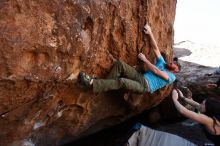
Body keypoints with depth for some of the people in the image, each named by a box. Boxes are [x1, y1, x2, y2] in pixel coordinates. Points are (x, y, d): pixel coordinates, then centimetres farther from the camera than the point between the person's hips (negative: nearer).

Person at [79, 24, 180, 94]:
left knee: (122, 82, -36)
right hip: (140, 78, 7)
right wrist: (150, 33, 11)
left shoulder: (171, 77, 9)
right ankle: (105, 84, -19)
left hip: (145, 86, -7)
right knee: (120, 64, -18)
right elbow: (155, 48, 19)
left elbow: (156, 71, -7)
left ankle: (92, 84, -41)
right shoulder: (162, 63, 28)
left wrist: (144, 59, -3)